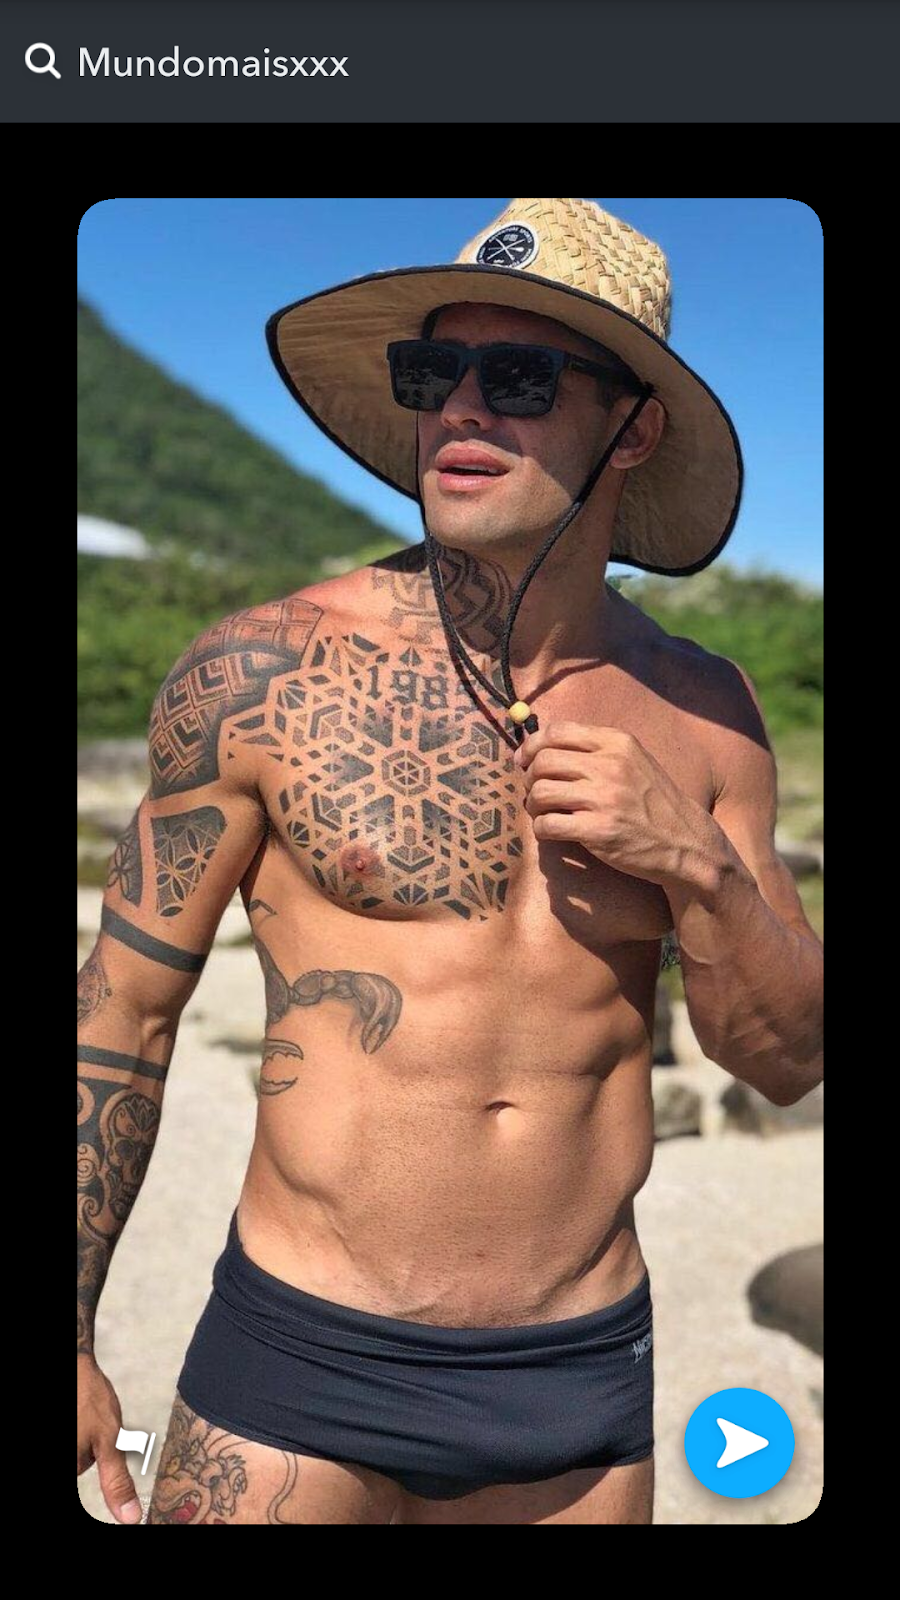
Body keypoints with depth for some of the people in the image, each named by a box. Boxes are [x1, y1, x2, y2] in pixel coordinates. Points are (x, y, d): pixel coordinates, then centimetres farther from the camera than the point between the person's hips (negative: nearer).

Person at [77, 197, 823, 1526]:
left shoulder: (699, 715, -1)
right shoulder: (259, 675, -10)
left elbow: (788, 1062, 5)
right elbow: (123, 1009, -3)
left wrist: (696, 862, -13)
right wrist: (69, 1338, 2)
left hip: (584, 1378, 3)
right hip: (302, 1365, -3)